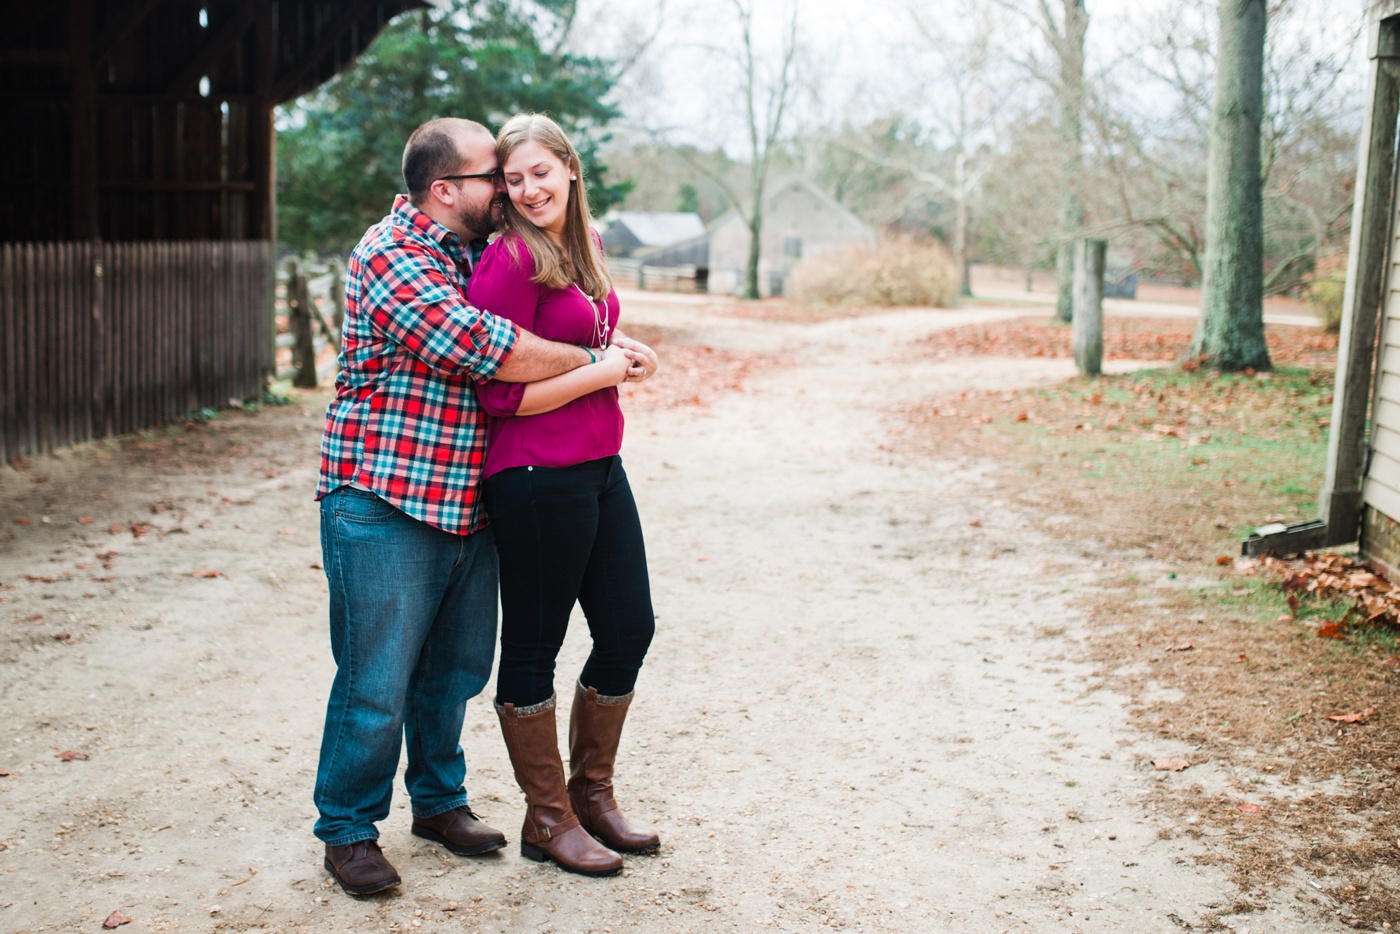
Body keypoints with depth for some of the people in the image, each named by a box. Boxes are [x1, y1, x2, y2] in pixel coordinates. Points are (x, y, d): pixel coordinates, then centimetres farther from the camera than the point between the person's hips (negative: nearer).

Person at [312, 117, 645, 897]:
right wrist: (592, 361, -12)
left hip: (468, 507, 8)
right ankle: (348, 831, 16)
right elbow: (492, 352, -24)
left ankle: (439, 800, 35)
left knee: (456, 669, 17)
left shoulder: (475, 253, 13)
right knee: (375, 683, -1)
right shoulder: (393, 259, -15)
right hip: (387, 509, -8)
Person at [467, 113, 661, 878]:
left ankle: (592, 794, 31)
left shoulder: (585, 249, 11)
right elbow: (502, 393, -18)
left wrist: (622, 351, 6)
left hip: (599, 466, 9)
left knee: (630, 629, 14)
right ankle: (547, 820, 20)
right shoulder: (509, 260, -14)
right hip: (536, 477, -9)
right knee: (533, 647, 5)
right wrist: (606, 370, -12)